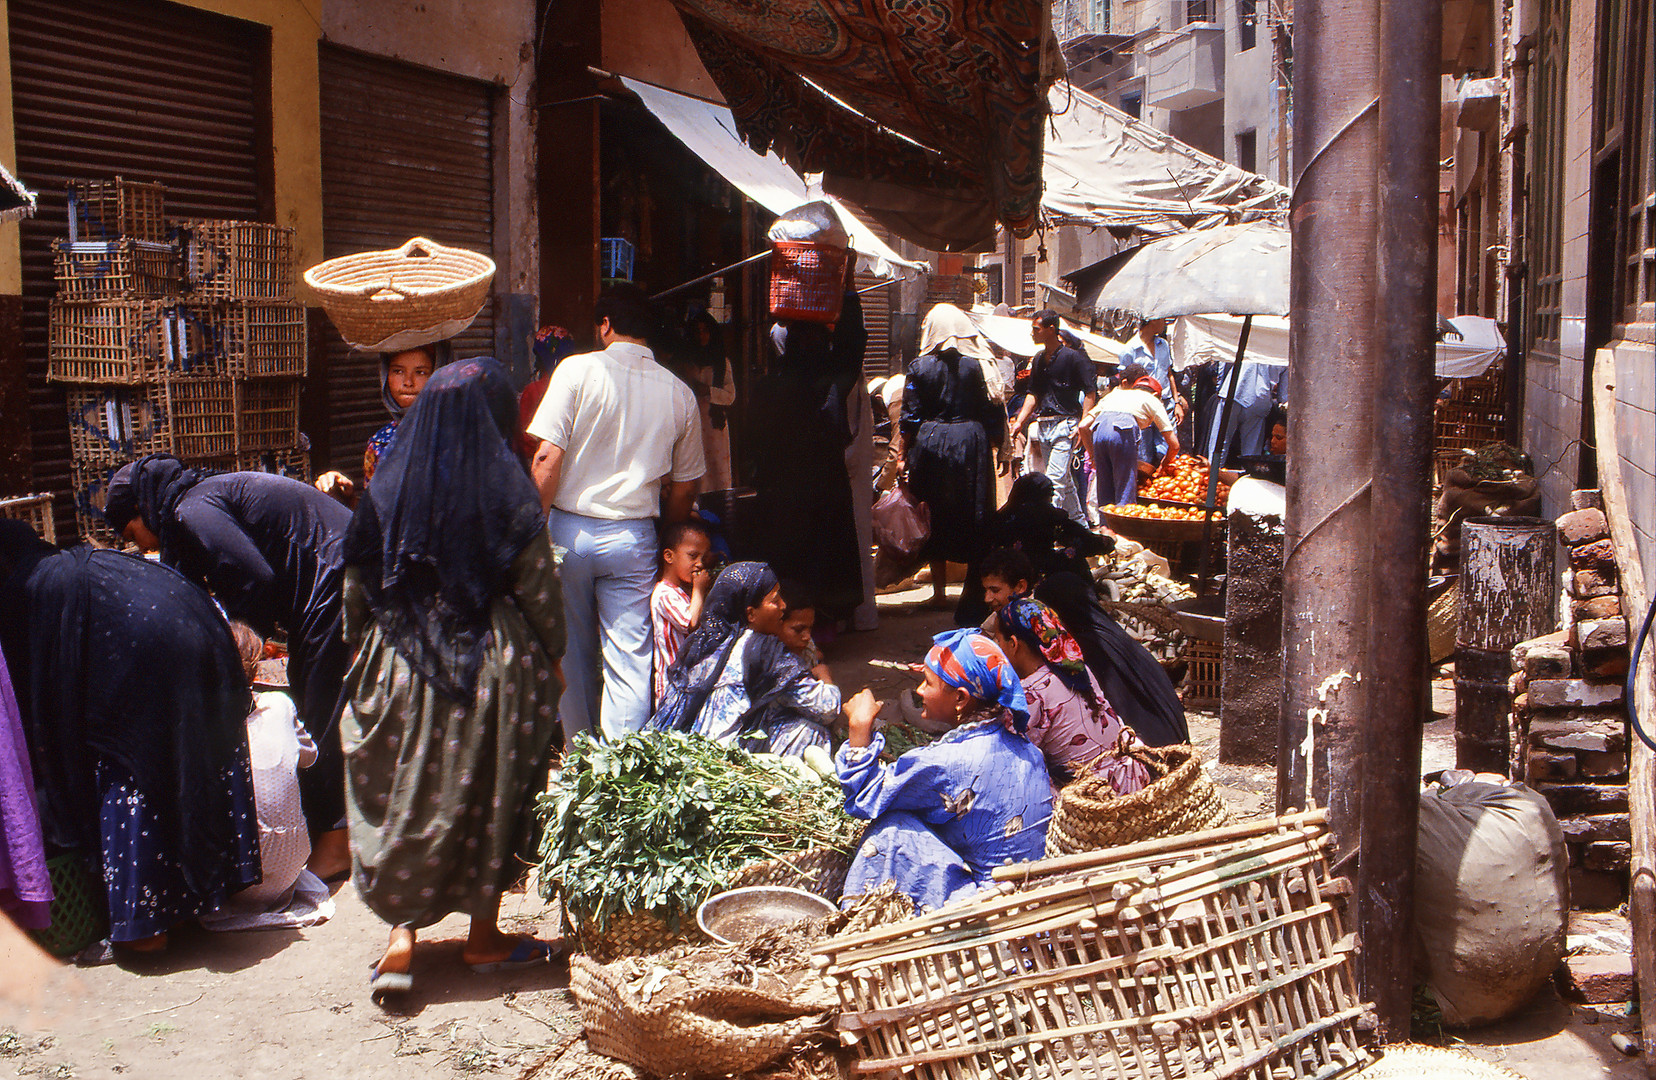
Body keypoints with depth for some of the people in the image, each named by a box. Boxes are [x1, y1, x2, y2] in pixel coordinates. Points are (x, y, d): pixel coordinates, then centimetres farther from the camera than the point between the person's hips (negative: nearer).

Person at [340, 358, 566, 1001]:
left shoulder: (386, 494, -1)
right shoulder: (509, 497, -10)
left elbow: (355, 595, 4)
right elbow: (541, 596, -6)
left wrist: (368, 656, 18)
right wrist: (548, 664, 8)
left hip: (400, 669, 2)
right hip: (494, 674, -2)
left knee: (404, 803, 12)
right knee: (490, 800, 11)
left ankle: (402, 934, 3)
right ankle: (483, 938, 21)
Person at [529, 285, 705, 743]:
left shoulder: (578, 369, -6)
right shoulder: (680, 394, 3)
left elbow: (548, 457, -12)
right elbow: (684, 487, 8)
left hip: (571, 529, -1)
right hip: (634, 537, 1)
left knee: (572, 653, 14)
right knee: (629, 658, 4)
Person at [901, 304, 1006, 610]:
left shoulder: (919, 367, -4)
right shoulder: (978, 364, -2)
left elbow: (910, 416, -2)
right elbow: (993, 412, -1)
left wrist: (904, 455, 6)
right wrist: (998, 446, 9)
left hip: (930, 444, 0)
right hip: (970, 443, 0)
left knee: (934, 517, 7)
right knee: (973, 516, 8)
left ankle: (939, 591, 8)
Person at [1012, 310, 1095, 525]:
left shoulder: (1073, 356, -7)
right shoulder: (1039, 359, 14)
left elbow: (1090, 393, -7)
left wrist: (1082, 425, -16)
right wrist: (1020, 422, 10)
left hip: (1065, 425, -7)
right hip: (1043, 425, 7)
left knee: (1054, 479, -15)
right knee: (1065, 479, 13)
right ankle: (1079, 521, 23)